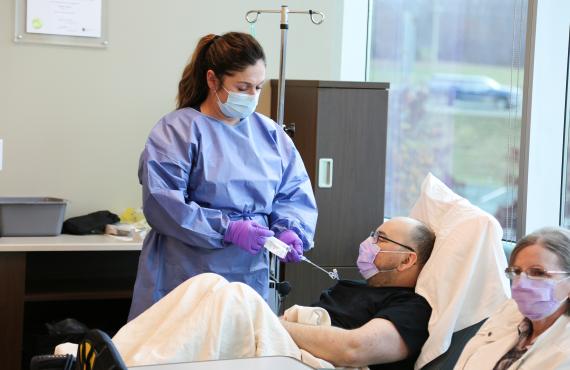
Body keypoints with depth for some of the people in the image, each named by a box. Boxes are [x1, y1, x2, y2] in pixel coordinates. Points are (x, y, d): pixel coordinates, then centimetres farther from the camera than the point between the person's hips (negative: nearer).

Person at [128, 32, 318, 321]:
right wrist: (227, 229, -20)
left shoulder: (270, 134, 12)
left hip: (250, 281, 5)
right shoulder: (176, 130, -6)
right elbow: (162, 203, -15)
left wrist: (291, 230, -10)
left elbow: (294, 194, 11)